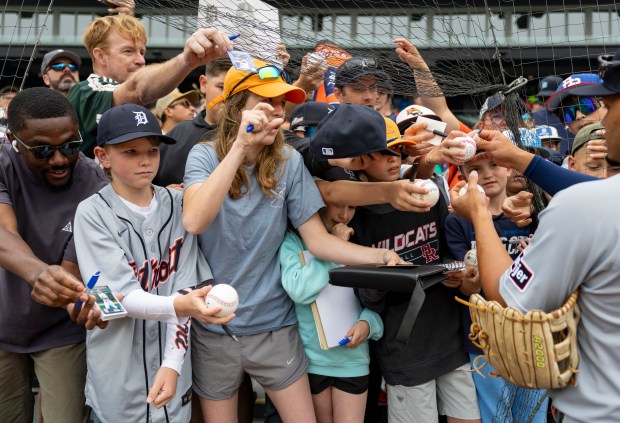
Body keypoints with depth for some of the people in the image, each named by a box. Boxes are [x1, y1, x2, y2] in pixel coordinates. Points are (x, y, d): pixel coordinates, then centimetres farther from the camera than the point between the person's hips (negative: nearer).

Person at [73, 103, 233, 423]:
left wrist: (172, 363, -15)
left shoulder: (176, 205, -2)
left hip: (171, 366, 2)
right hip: (117, 376, -2)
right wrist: (180, 306, -36)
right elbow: (122, 296, -18)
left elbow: (183, 288, -6)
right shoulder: (93, 213, -10)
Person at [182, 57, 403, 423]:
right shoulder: (205, 156, -10)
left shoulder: (289, 162, -6)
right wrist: (241, 145, -32)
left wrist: (381, 256, -22)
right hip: (213, 328, -1)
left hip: (275, 325, 1)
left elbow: (318, 240, -7)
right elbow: (194, 222, -28)